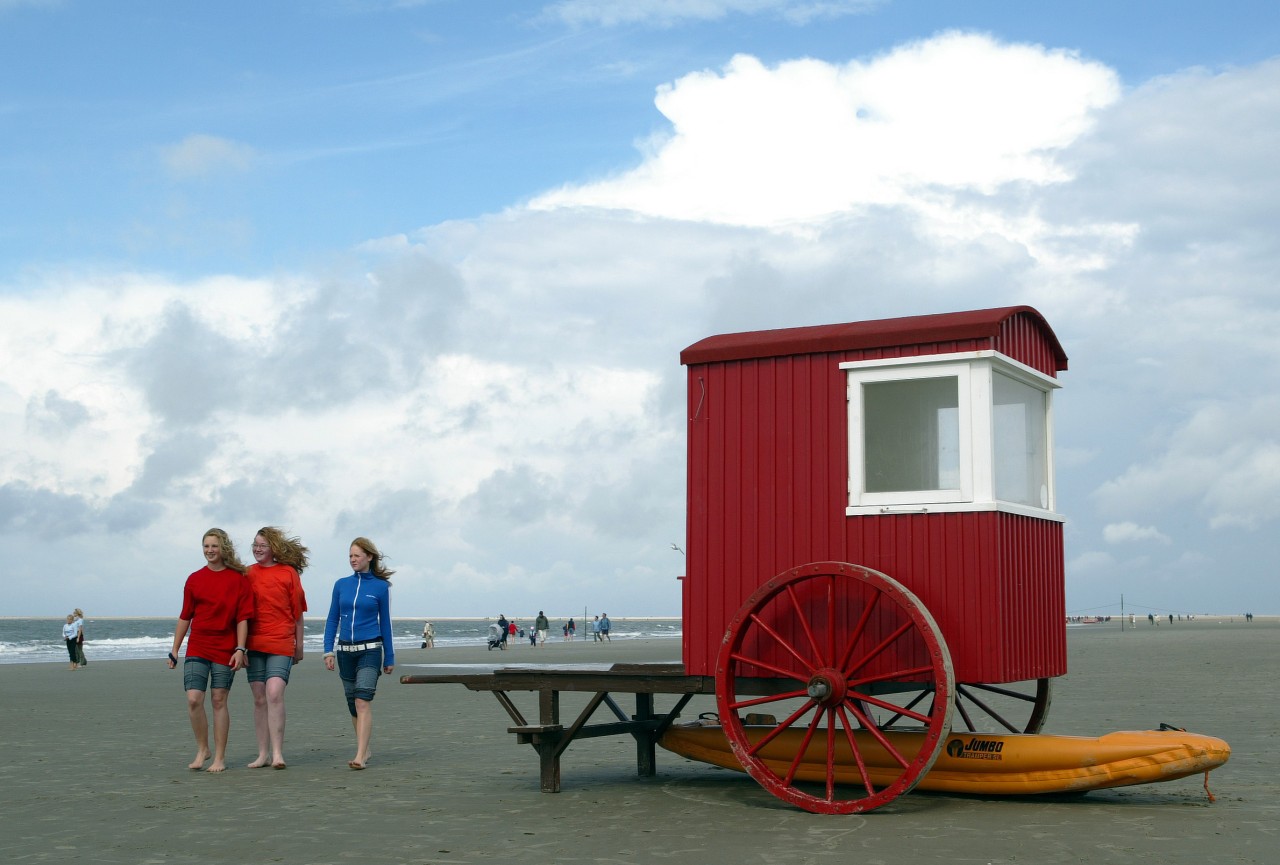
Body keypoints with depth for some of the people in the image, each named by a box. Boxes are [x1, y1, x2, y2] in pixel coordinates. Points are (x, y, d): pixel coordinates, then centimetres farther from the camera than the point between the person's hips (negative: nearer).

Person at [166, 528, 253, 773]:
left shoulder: (238, 579, -1)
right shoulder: (194, 579, 7)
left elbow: (242, 617, -3)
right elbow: (185, 617, 11)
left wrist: (240, 649, -11)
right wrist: (174, 650, 10)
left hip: (226, 650, -2)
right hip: (197, 649, 2)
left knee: (219, 700, 2)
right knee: (193, 699, -9)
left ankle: (220, 757, 11)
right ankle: (202, 750, 10)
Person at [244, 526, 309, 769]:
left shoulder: (288, 572, 2)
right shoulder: (249, 573, 9)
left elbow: (298, 612, 6)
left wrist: (299, 645, 8)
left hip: (281, 643, -3)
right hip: (255, 643, 3)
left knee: (274, 693, -17)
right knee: (259, 699, 6)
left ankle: (277, 753, -15)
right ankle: (263, 754, 13)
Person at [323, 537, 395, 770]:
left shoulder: (380, 587, 0)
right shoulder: (341, 585, 6)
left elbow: (385, 623, 6)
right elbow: (332, 620, 9)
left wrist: (389, 658, 8)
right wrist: (328, 650, -1)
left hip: (370, 650, -4)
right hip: (345, 650, 4)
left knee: (363, 700, -16)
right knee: (353, 704, 10)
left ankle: (360, 757, -21)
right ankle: (364, 750, 24)